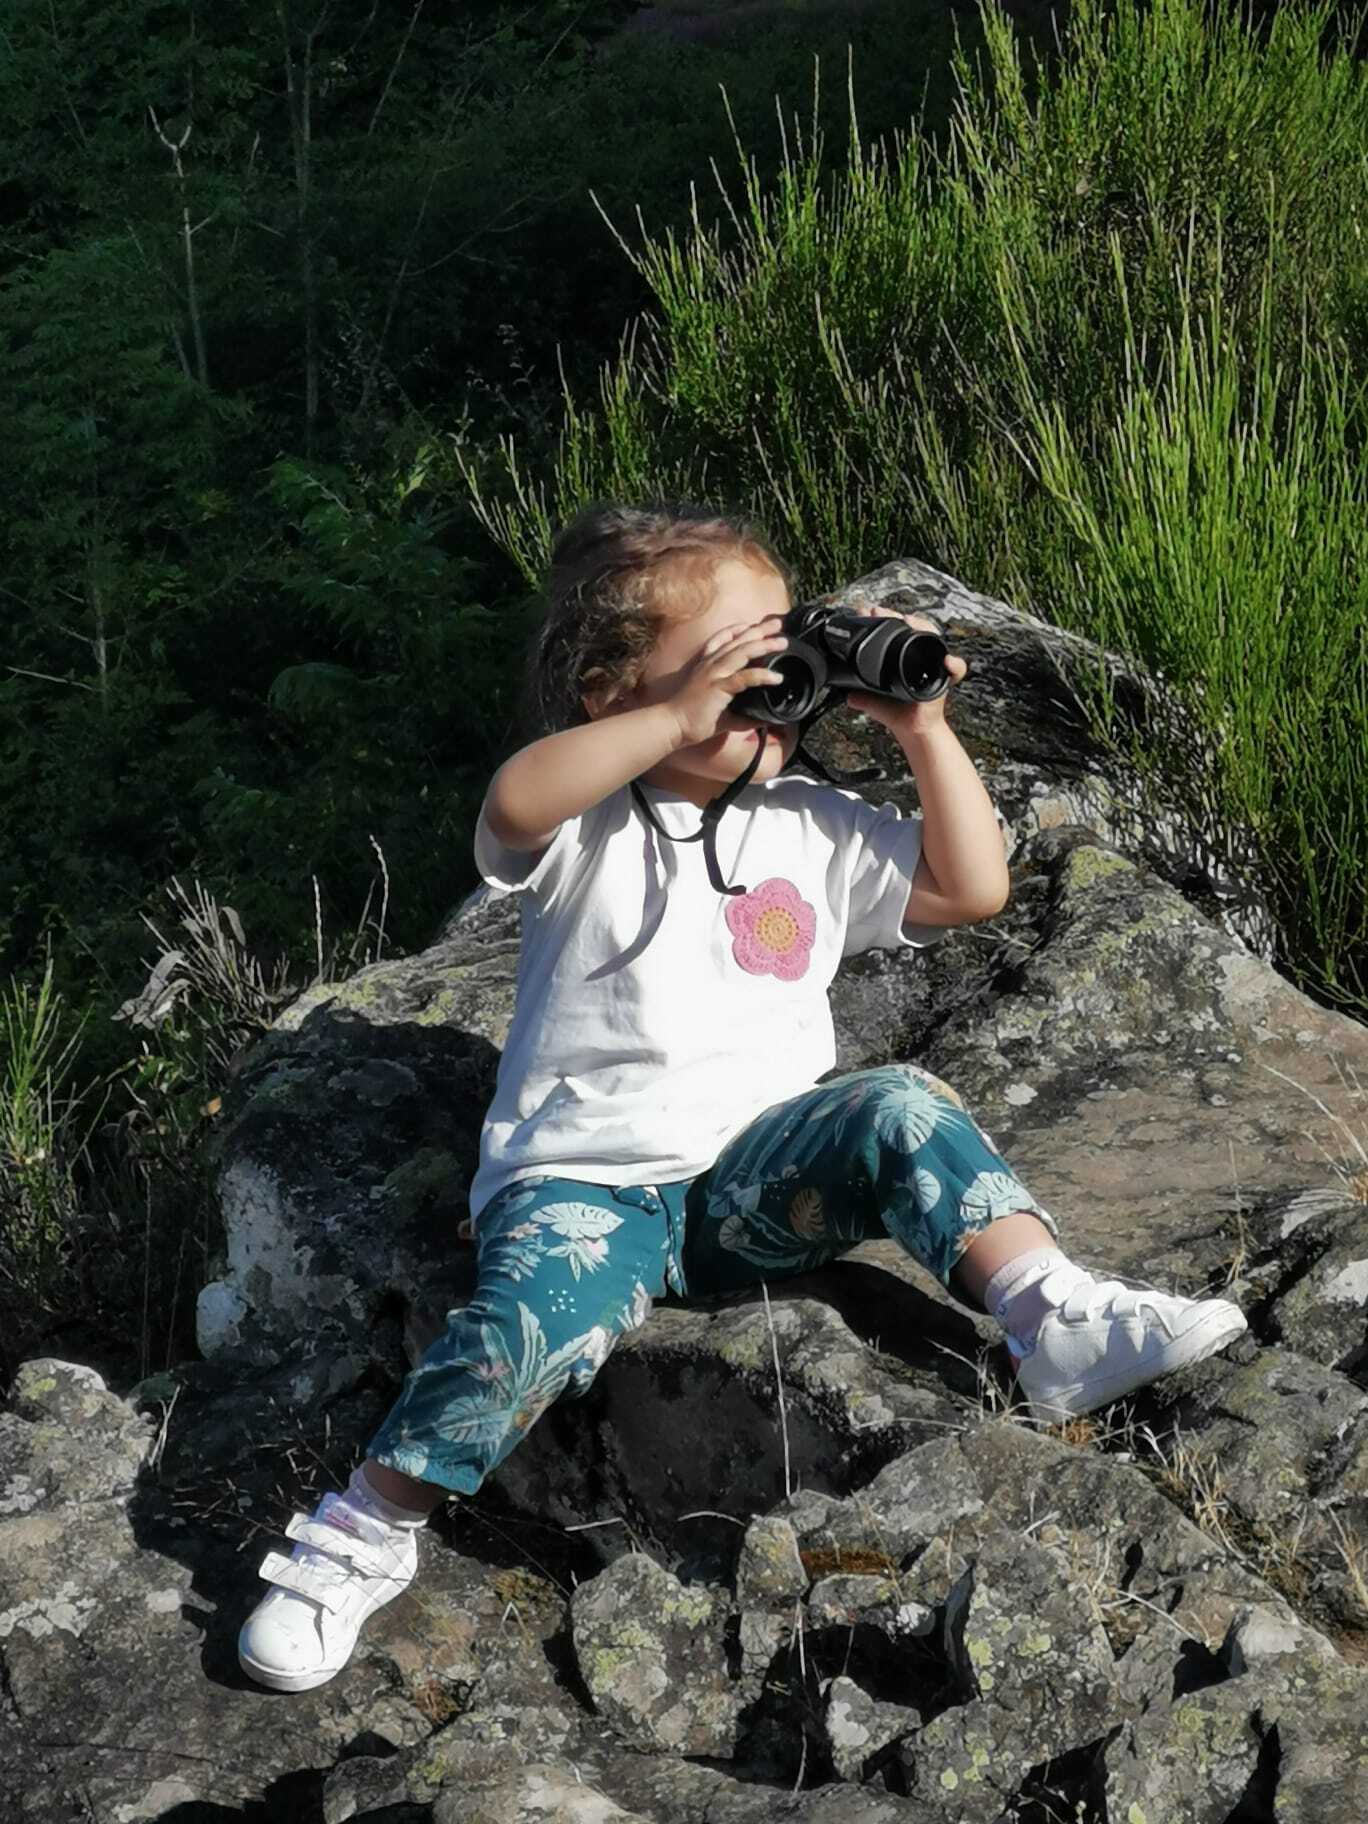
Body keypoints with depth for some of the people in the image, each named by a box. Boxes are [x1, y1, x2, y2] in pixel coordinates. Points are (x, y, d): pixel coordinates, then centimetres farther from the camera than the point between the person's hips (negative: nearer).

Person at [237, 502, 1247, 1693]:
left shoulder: (815, 830, 15)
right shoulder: (591, 826, 0)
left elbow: (974, 888, 12)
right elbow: (513, 806, -24)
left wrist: (926, 732, 4)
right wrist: (680, 722, -28)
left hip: (759, 1177, 4)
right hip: (586, 1181, -3)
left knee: (902, 1112, -23)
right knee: (529, 1319, -30)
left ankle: (1057, 1323, -28)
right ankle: (369, 1529, -14)